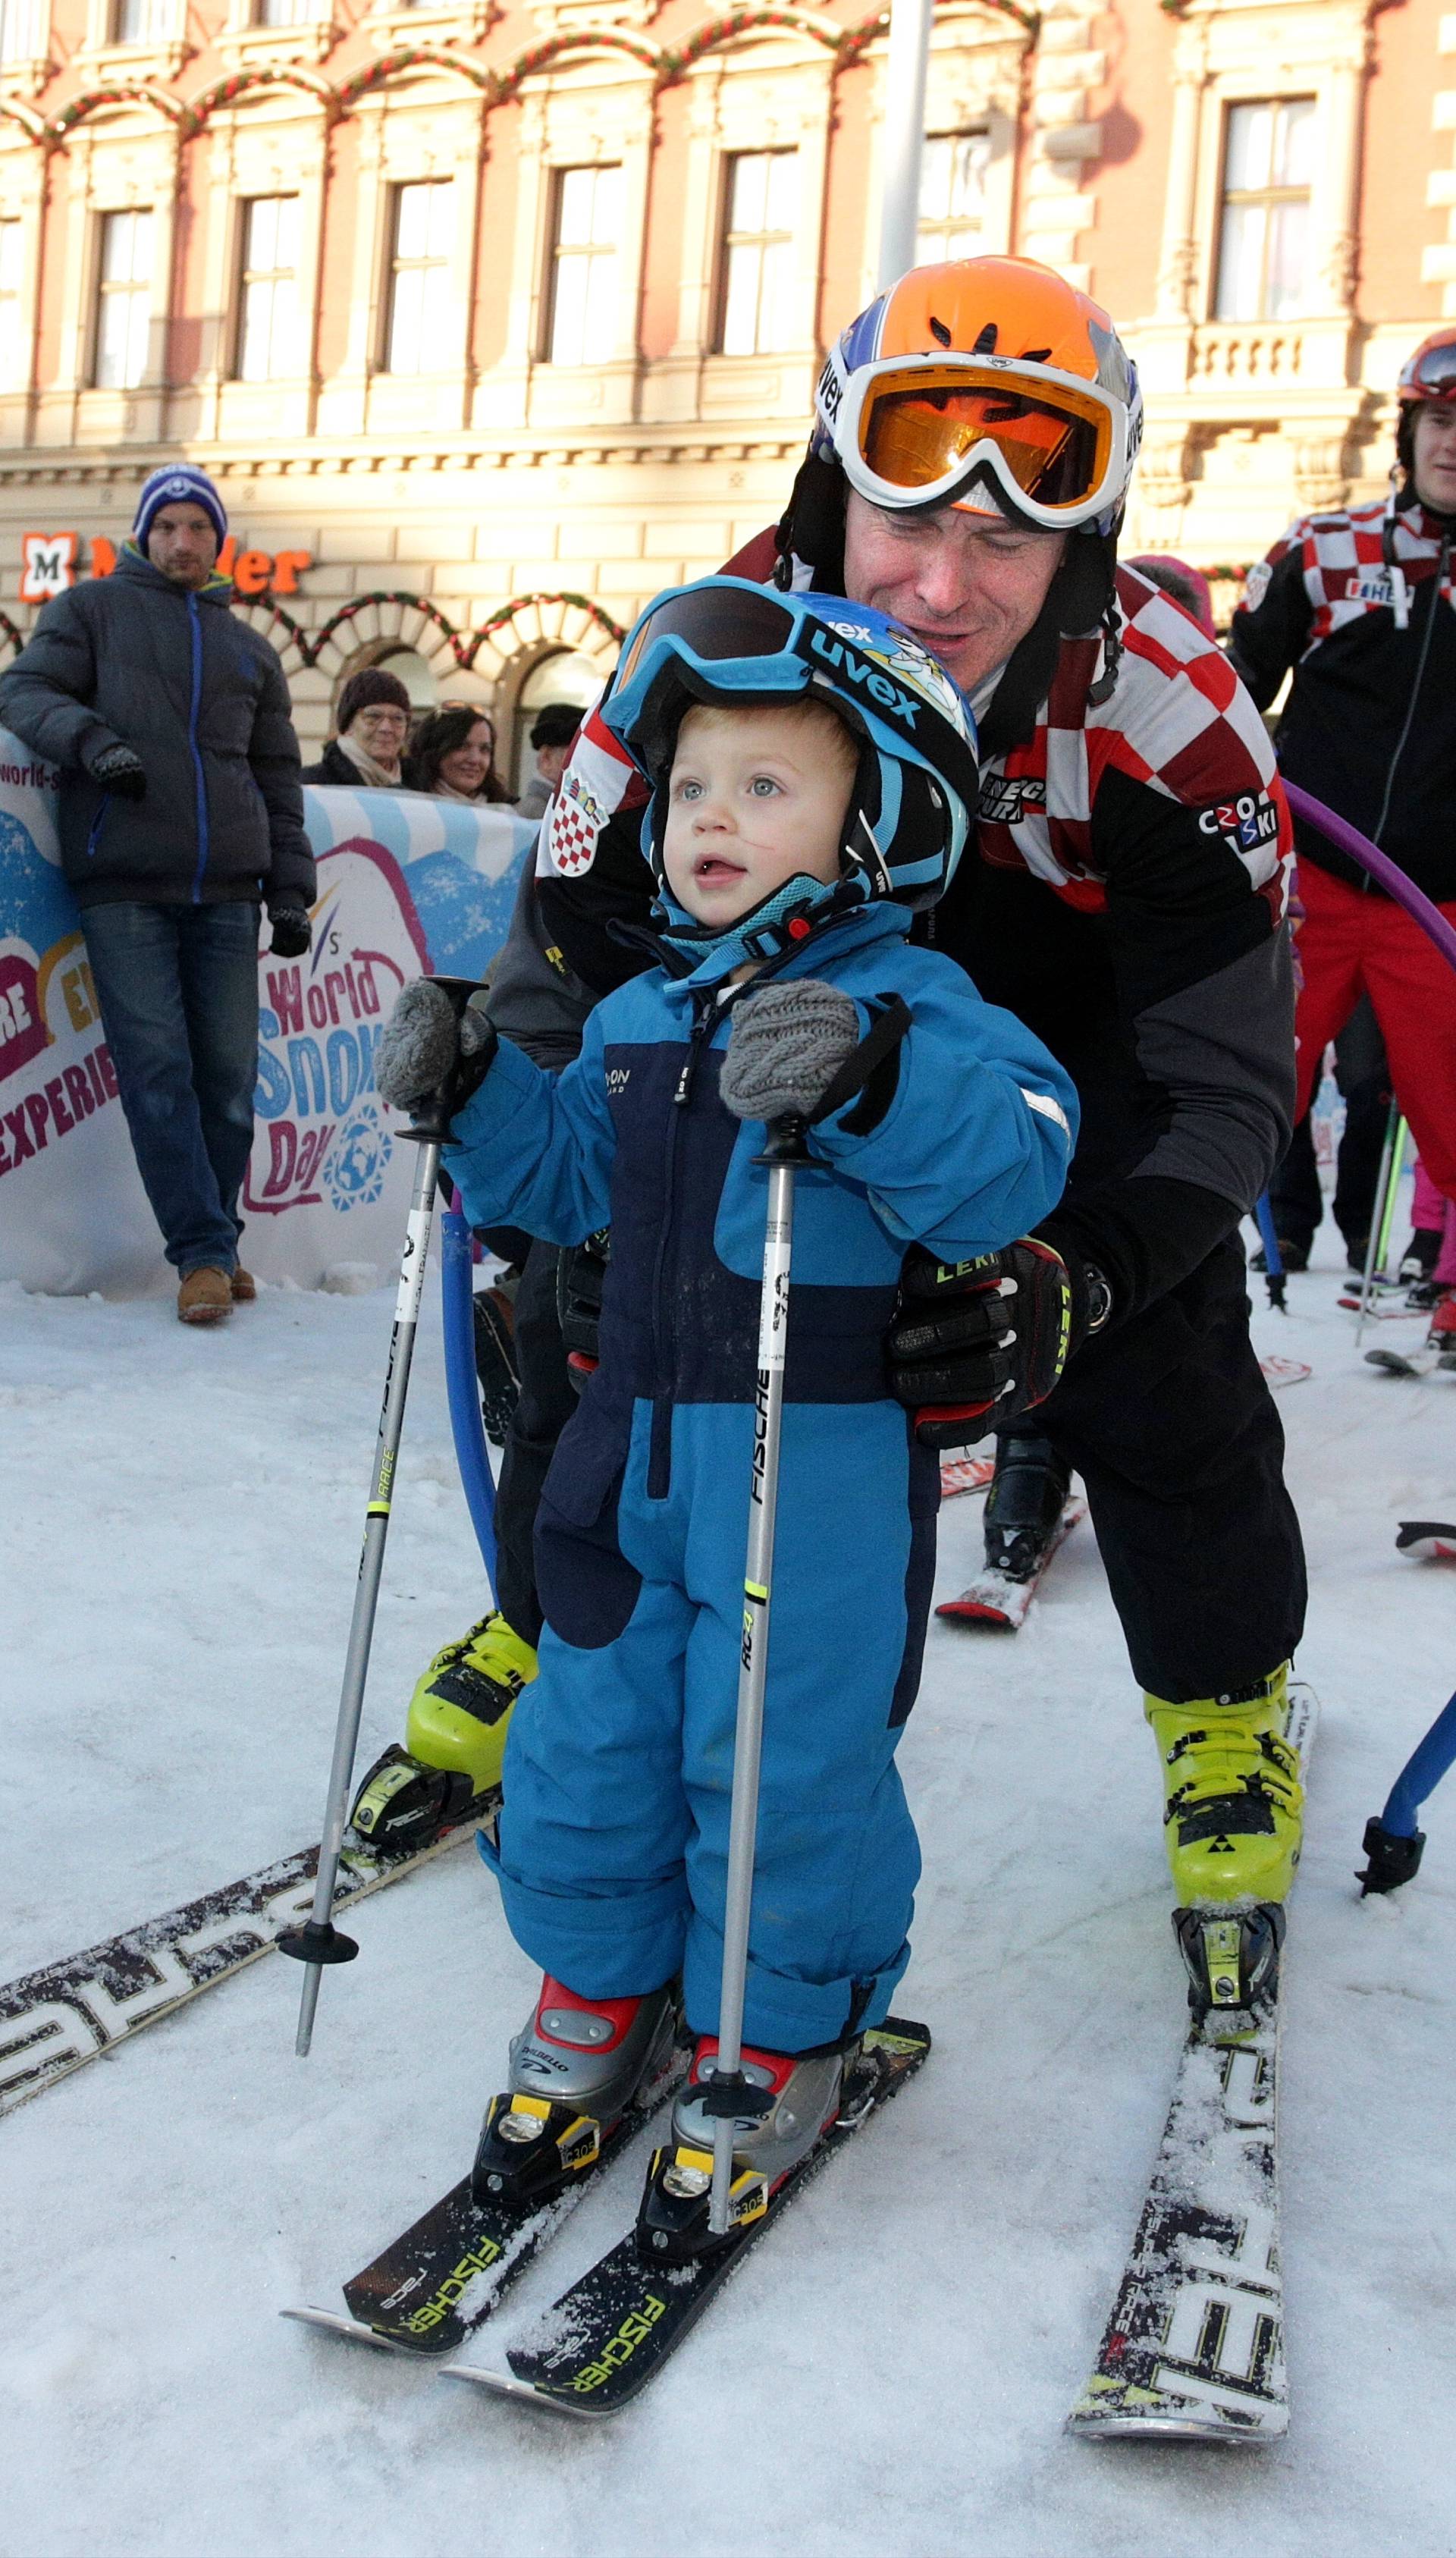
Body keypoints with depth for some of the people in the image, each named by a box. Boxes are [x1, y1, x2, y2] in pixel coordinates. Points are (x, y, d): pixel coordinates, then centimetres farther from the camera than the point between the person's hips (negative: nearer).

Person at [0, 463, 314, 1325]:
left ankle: (217, 1239, 13)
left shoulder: (249, 648, 21)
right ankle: (203, 1251, -5)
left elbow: (279, 778, 22)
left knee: (230, 1075, 1)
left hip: (225, 893, 3)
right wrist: (88, 735, -19)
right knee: (158, 1072, -9)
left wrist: (290, 890, 14)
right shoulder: (93, 608, 12)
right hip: (123, 888, -3)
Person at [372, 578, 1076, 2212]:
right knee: (590, 1730, 14)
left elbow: (1011, 1164, -24)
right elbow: (565, 1175, 20)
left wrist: (871, 1076, -38)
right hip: (633, 1448, 6)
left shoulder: (911, 1012, -9)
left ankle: (779, 2043, 27)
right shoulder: (638, 1017, 11)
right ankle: (601, 1998, 36)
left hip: (822, 1467, -6)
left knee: (784, 1759, 3)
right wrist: (470, 1090, 4)